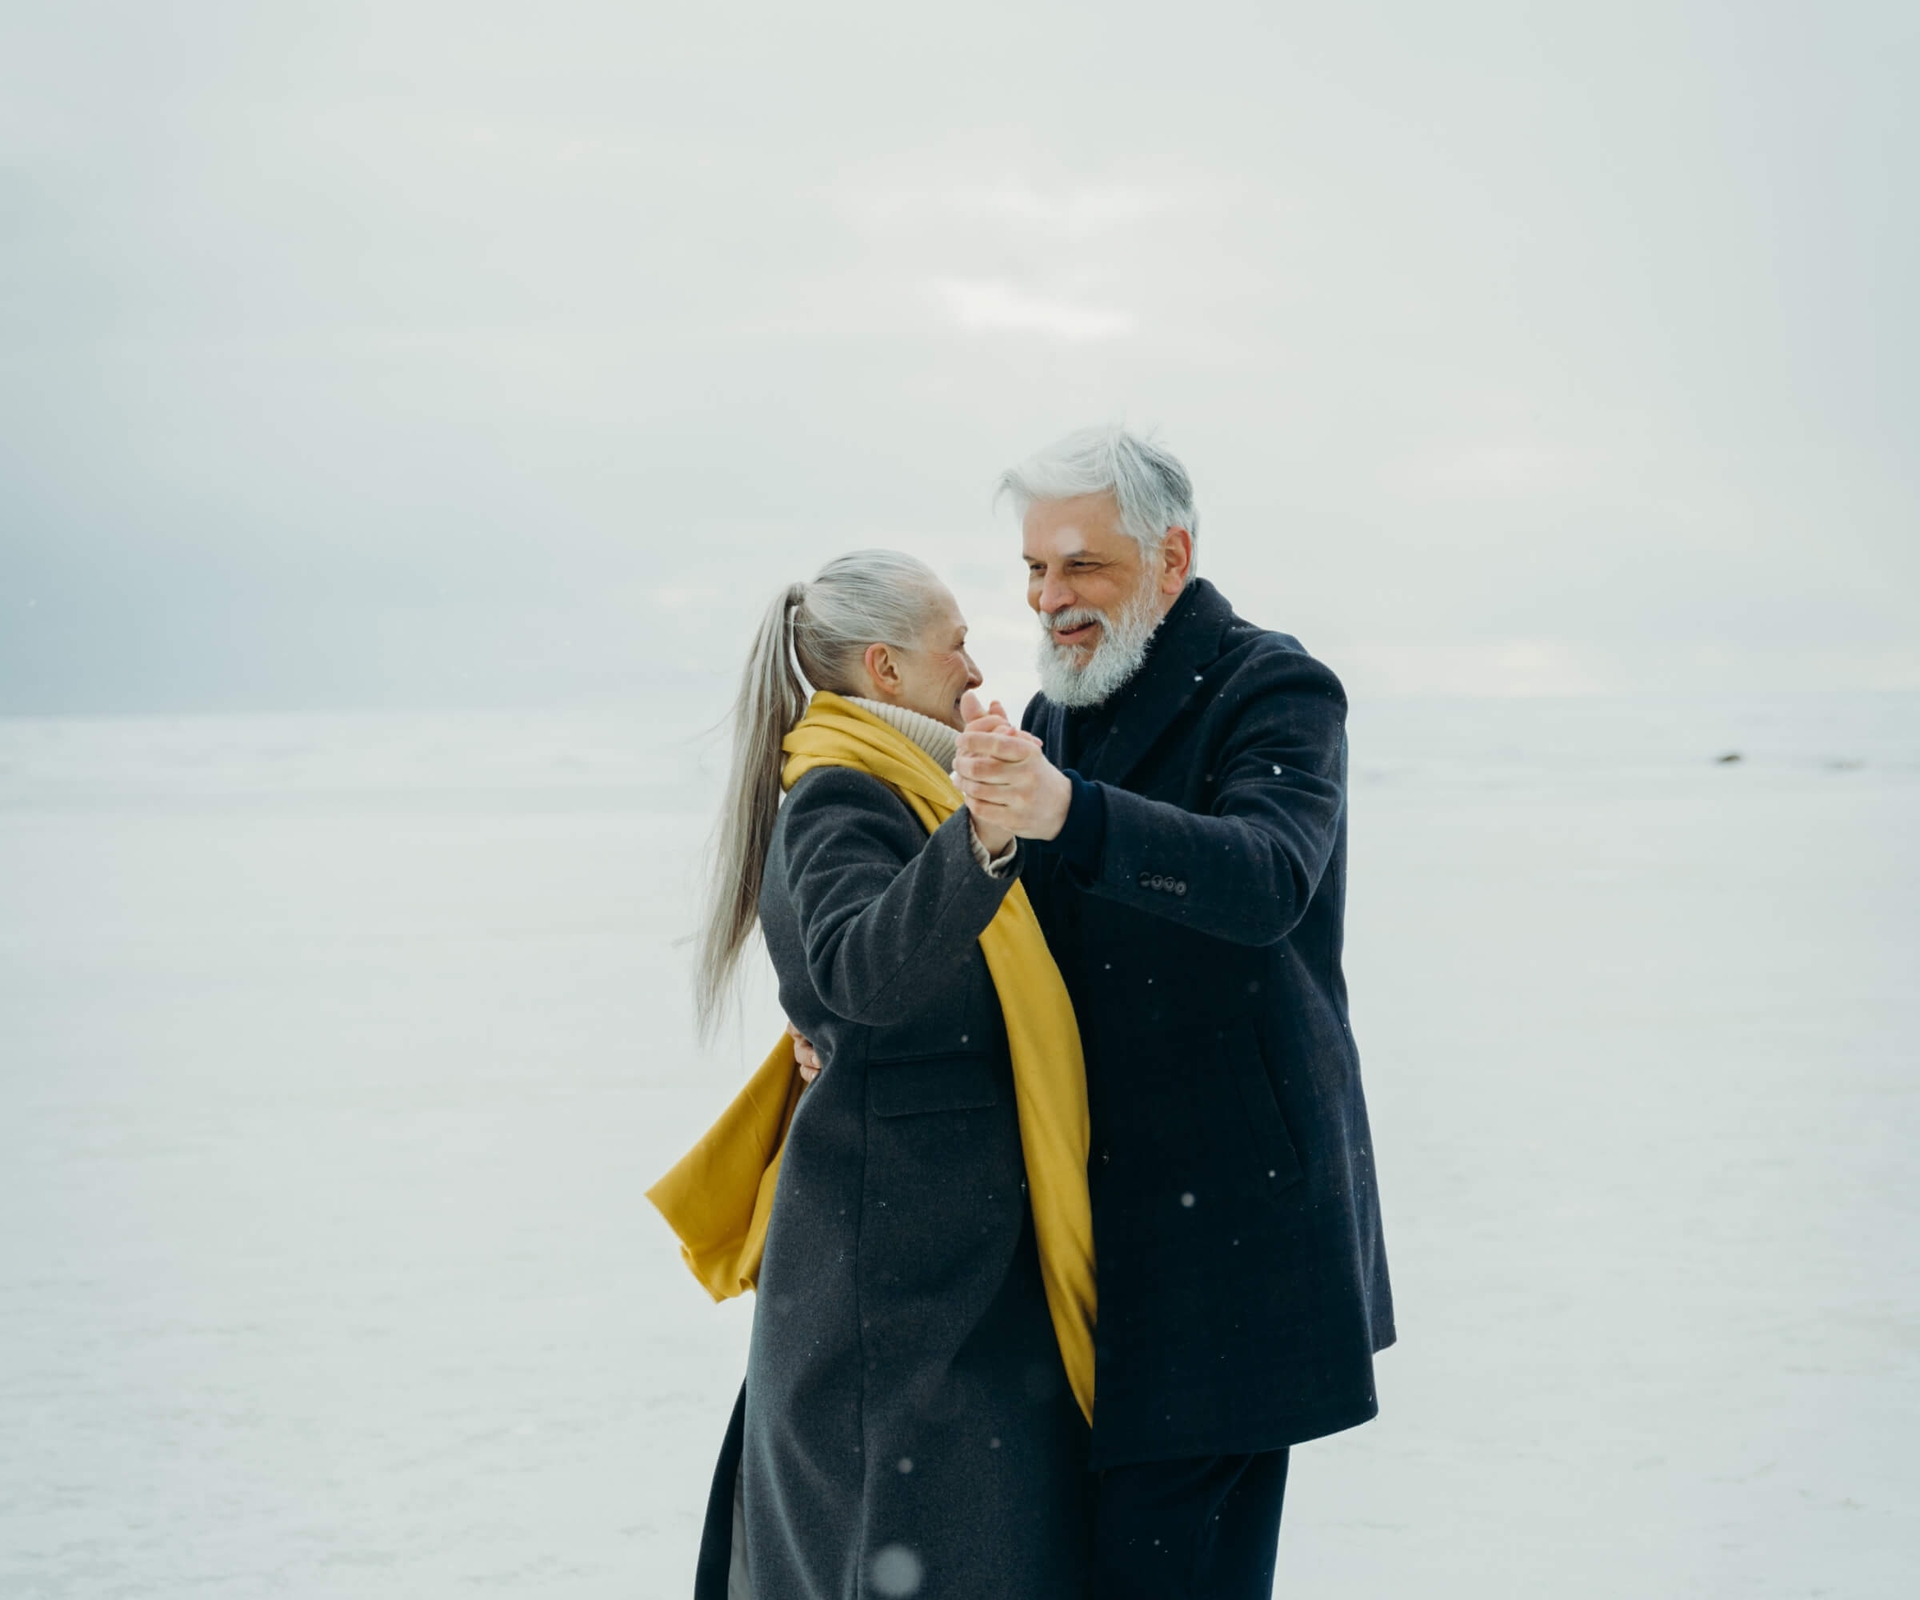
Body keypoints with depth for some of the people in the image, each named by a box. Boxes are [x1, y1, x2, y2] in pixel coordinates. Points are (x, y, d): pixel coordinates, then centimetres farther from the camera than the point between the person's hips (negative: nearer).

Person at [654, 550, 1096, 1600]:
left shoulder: (894, 795, 18)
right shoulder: (837, 806, -14)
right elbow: (865, 968, -35)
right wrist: (980, 844, -48)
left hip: (958, 1256, 10)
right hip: (897, 1266, -10)